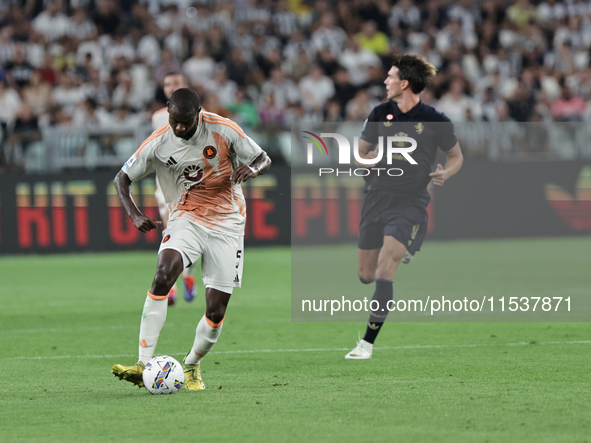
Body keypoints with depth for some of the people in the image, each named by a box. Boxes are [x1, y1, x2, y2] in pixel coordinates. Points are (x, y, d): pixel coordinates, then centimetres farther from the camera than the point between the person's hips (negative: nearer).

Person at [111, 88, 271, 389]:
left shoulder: (224, 131, -12)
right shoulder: (158, 143, -8)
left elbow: (263, 159, -2)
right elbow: (122, 178, 2)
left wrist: (251, 169, -27)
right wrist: (134, 214, -15)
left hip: (226, 224, 0)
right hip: (185, 219, 0)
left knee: (216, 311, -4)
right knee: (163, 276, -28)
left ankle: (191, 365, 25)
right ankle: (144, 366, -30)